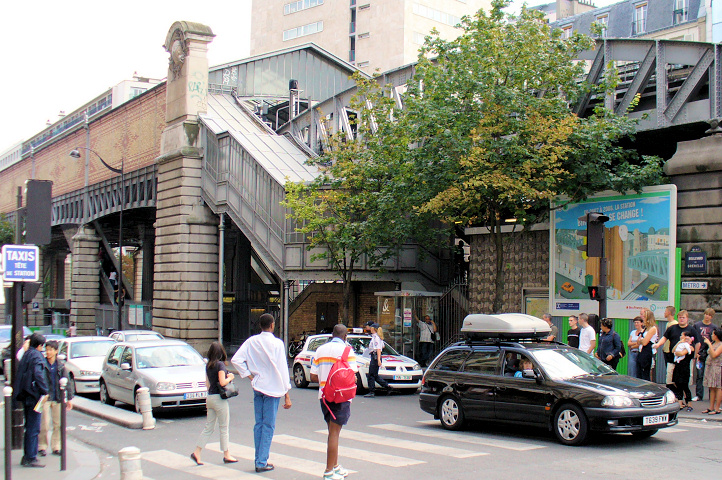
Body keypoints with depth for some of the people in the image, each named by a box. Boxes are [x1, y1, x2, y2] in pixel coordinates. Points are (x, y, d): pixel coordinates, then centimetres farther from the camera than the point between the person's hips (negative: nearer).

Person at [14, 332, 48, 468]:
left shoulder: (26, 354, 16)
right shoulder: (36, 356, -13)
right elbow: (38, 375, -23)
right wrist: (44, 391, -21)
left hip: (26, 396, 10)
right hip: (34, 395, -9)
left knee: (29, 427, 16)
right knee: (33, 429, -6)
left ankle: (27, 456, 22)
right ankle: (30, 458, -4)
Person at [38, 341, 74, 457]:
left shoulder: (61, 364, 4)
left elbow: (66, 381, 6)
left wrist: (69, 398, 5)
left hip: (58, 398, 3)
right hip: (45, 398, -3)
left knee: (58, 424, 7)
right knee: (45, 424, -4)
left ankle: (56, 447, 17)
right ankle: (42, 446, 10)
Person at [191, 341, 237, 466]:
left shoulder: (208, 365, 9)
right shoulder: (220, 365, -13)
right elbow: (222, 382, -20)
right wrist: (230, 377, -4)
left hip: (210, 397, 7)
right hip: (219, 398, -7)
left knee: (208, 427, 11)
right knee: (224, 428, 3)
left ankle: (196, 453, 7)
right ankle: (226, 455, 11)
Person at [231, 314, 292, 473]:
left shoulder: (252, 341, 2)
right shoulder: (277, 343, -10)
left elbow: (236, 360, -6)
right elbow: (282, 369, -11)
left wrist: (249, 376, 1)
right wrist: (287, 395, -8)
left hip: (257, 388, 5)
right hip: (273, 388, -5)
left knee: (259, 424, 13)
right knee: (268, 426, 1)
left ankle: (259, 460, 18)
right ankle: (262, 462, 2)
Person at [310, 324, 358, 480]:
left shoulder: (320, 350, 9)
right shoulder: (346, 350, -6)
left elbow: (313, 377, 7)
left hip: (324, 395, 6)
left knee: (332, 431, 18)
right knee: (334, 432, -4)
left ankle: (335, 466, 27)